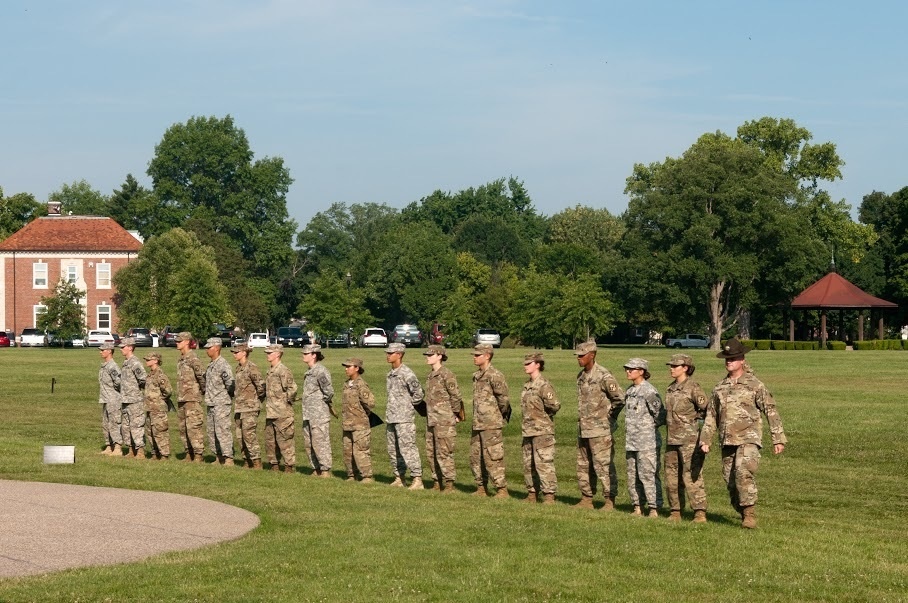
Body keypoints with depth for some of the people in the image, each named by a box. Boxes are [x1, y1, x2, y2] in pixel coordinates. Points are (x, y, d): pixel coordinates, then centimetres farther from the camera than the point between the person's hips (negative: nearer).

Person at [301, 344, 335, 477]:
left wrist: (324, 402, -2)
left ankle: (326, 470, 1)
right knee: (308, 444, 13)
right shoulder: (309, 372, 14)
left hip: (319, 415, -10)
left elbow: (329, 392, -20)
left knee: (320, 443, -5)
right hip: (308, 415, 10)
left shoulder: (321, 371, -16)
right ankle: (317, 469, 22)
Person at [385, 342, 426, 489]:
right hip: (391, 417, 9)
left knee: (407, 448, -12)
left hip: (404, 418, -9)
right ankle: (399, 478, 21)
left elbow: (419, 394, -14)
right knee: (393, 450, 12)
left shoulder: (407, 373, -13)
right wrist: (390, 410, 16)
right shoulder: (390, 374, 14)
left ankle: (417, 480, -11)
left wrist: (409, 405, -4)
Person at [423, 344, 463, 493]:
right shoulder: (430, 376, 14)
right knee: (431, 453, 10)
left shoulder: (447, 375, -12)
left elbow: (456, 396, -11)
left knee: (444, 453, -8)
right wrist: (427, 414, 15)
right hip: (431, 420, 9)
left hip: (445, 421, -9)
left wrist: (456, 416, -5)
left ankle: (449, 483, -3)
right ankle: (436, 482, 18)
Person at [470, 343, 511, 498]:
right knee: (475, 458, 13)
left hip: (491, 425, -9)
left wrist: (500, 414, -2)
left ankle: (502, 490, -3)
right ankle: (481, 488, 22)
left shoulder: (494, 376, -14)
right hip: (477, 424, 9)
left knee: (493, 458, -8)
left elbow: (504, 398, -15)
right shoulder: (477, 375, 13)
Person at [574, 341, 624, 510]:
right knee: (583, 466, 12)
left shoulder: (603, 376, -15)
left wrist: (610, 415, -8)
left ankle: (610, 501, 0)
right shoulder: (581, 376, 12)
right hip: (583, 429, 9)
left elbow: (620, 397, -17)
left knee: (603, 465, -5)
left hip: (600, 429, -9)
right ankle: (586, 499, 21)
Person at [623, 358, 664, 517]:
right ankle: (637, 507, 18)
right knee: (632, 476, 10)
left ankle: (654, 508, -3)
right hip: (631, 441, 8)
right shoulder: (630, 391, 13)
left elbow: (660, 413, -12)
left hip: (647, 441, -8)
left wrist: (653, 425, -2)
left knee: (648, 474, -8)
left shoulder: (649, 391, -12)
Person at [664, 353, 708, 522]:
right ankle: (675, 511, 17)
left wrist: (694, 419, -1)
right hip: (671, 438, 8)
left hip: (689, 438, -8)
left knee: (691, 476, -10)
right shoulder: (670, 389, 13)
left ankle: (700, 512, -9)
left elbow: (706, 410, -9)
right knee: (671, 476, 9)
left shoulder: (693, 388, -9)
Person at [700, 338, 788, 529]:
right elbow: (711, 416, 20)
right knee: (730, 480, 5)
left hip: (748, 438, -6)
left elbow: (771, 411, 0)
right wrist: (705, 440, 11)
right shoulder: (720, 388, 15)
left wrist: (778, 439, -5)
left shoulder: (754, 385, 1)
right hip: (727, 441, 6)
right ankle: (742, 513, 19)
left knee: (744, 473, -25)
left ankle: (749, 513, -22)